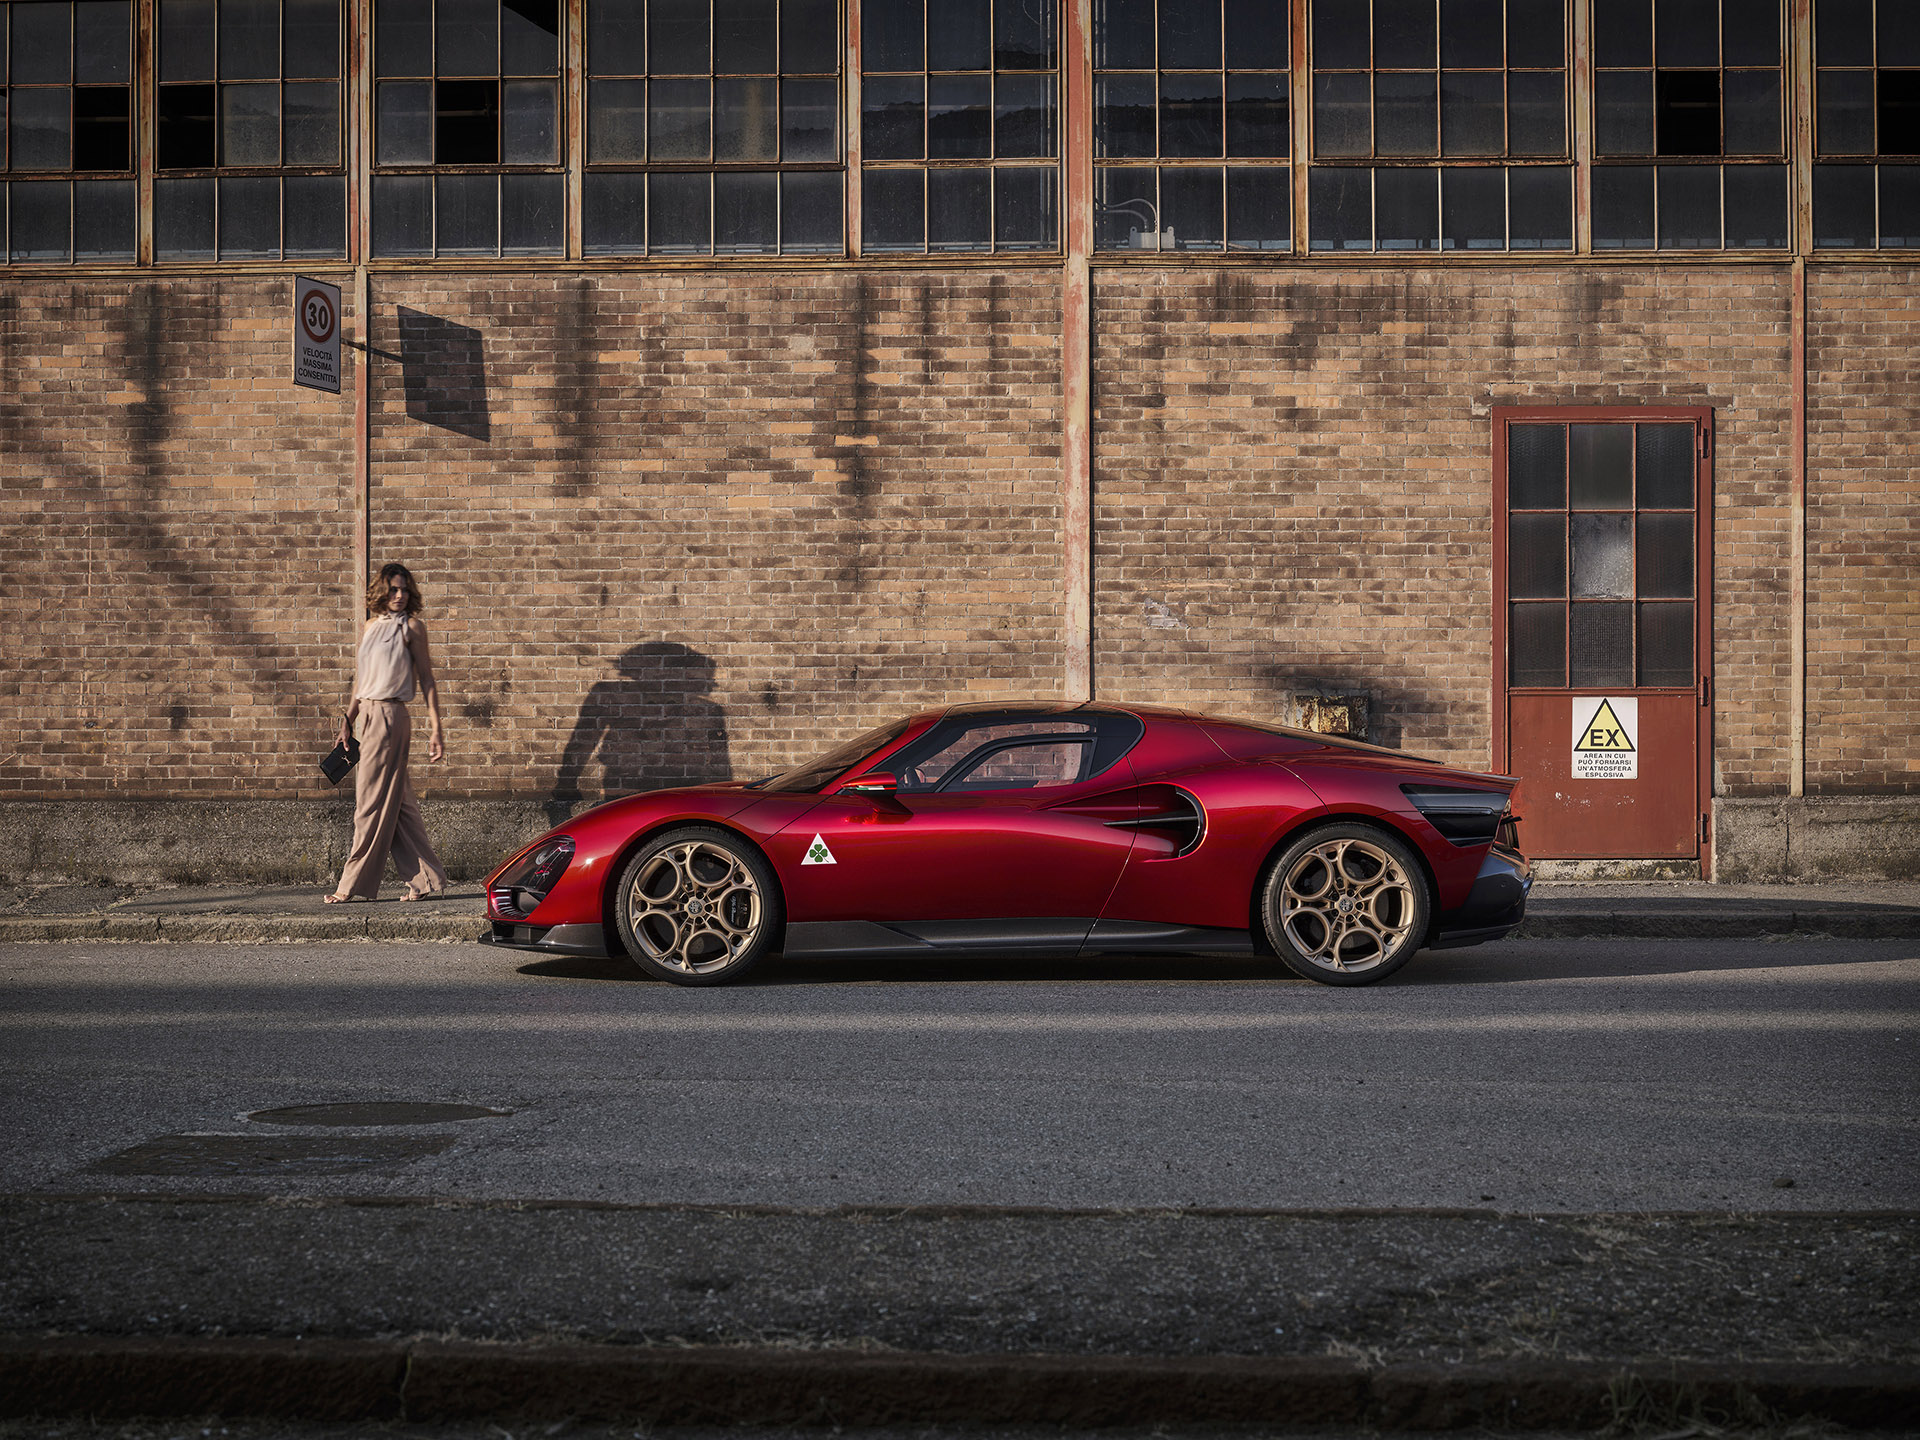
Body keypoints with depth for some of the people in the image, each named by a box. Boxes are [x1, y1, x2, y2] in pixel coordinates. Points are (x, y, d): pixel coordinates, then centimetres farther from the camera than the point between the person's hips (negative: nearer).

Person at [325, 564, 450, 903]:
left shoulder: (411, 626, -3)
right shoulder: (371, 626, 16)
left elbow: (426, 680, -5)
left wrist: (436, 731, -8)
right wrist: (348, 721, 16)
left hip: (390, 716, -7)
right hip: (369, 715, 7)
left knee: (372, 802, -3)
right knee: (398, 802, 8)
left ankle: (354, 884, 2)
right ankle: (425, 879, 13)